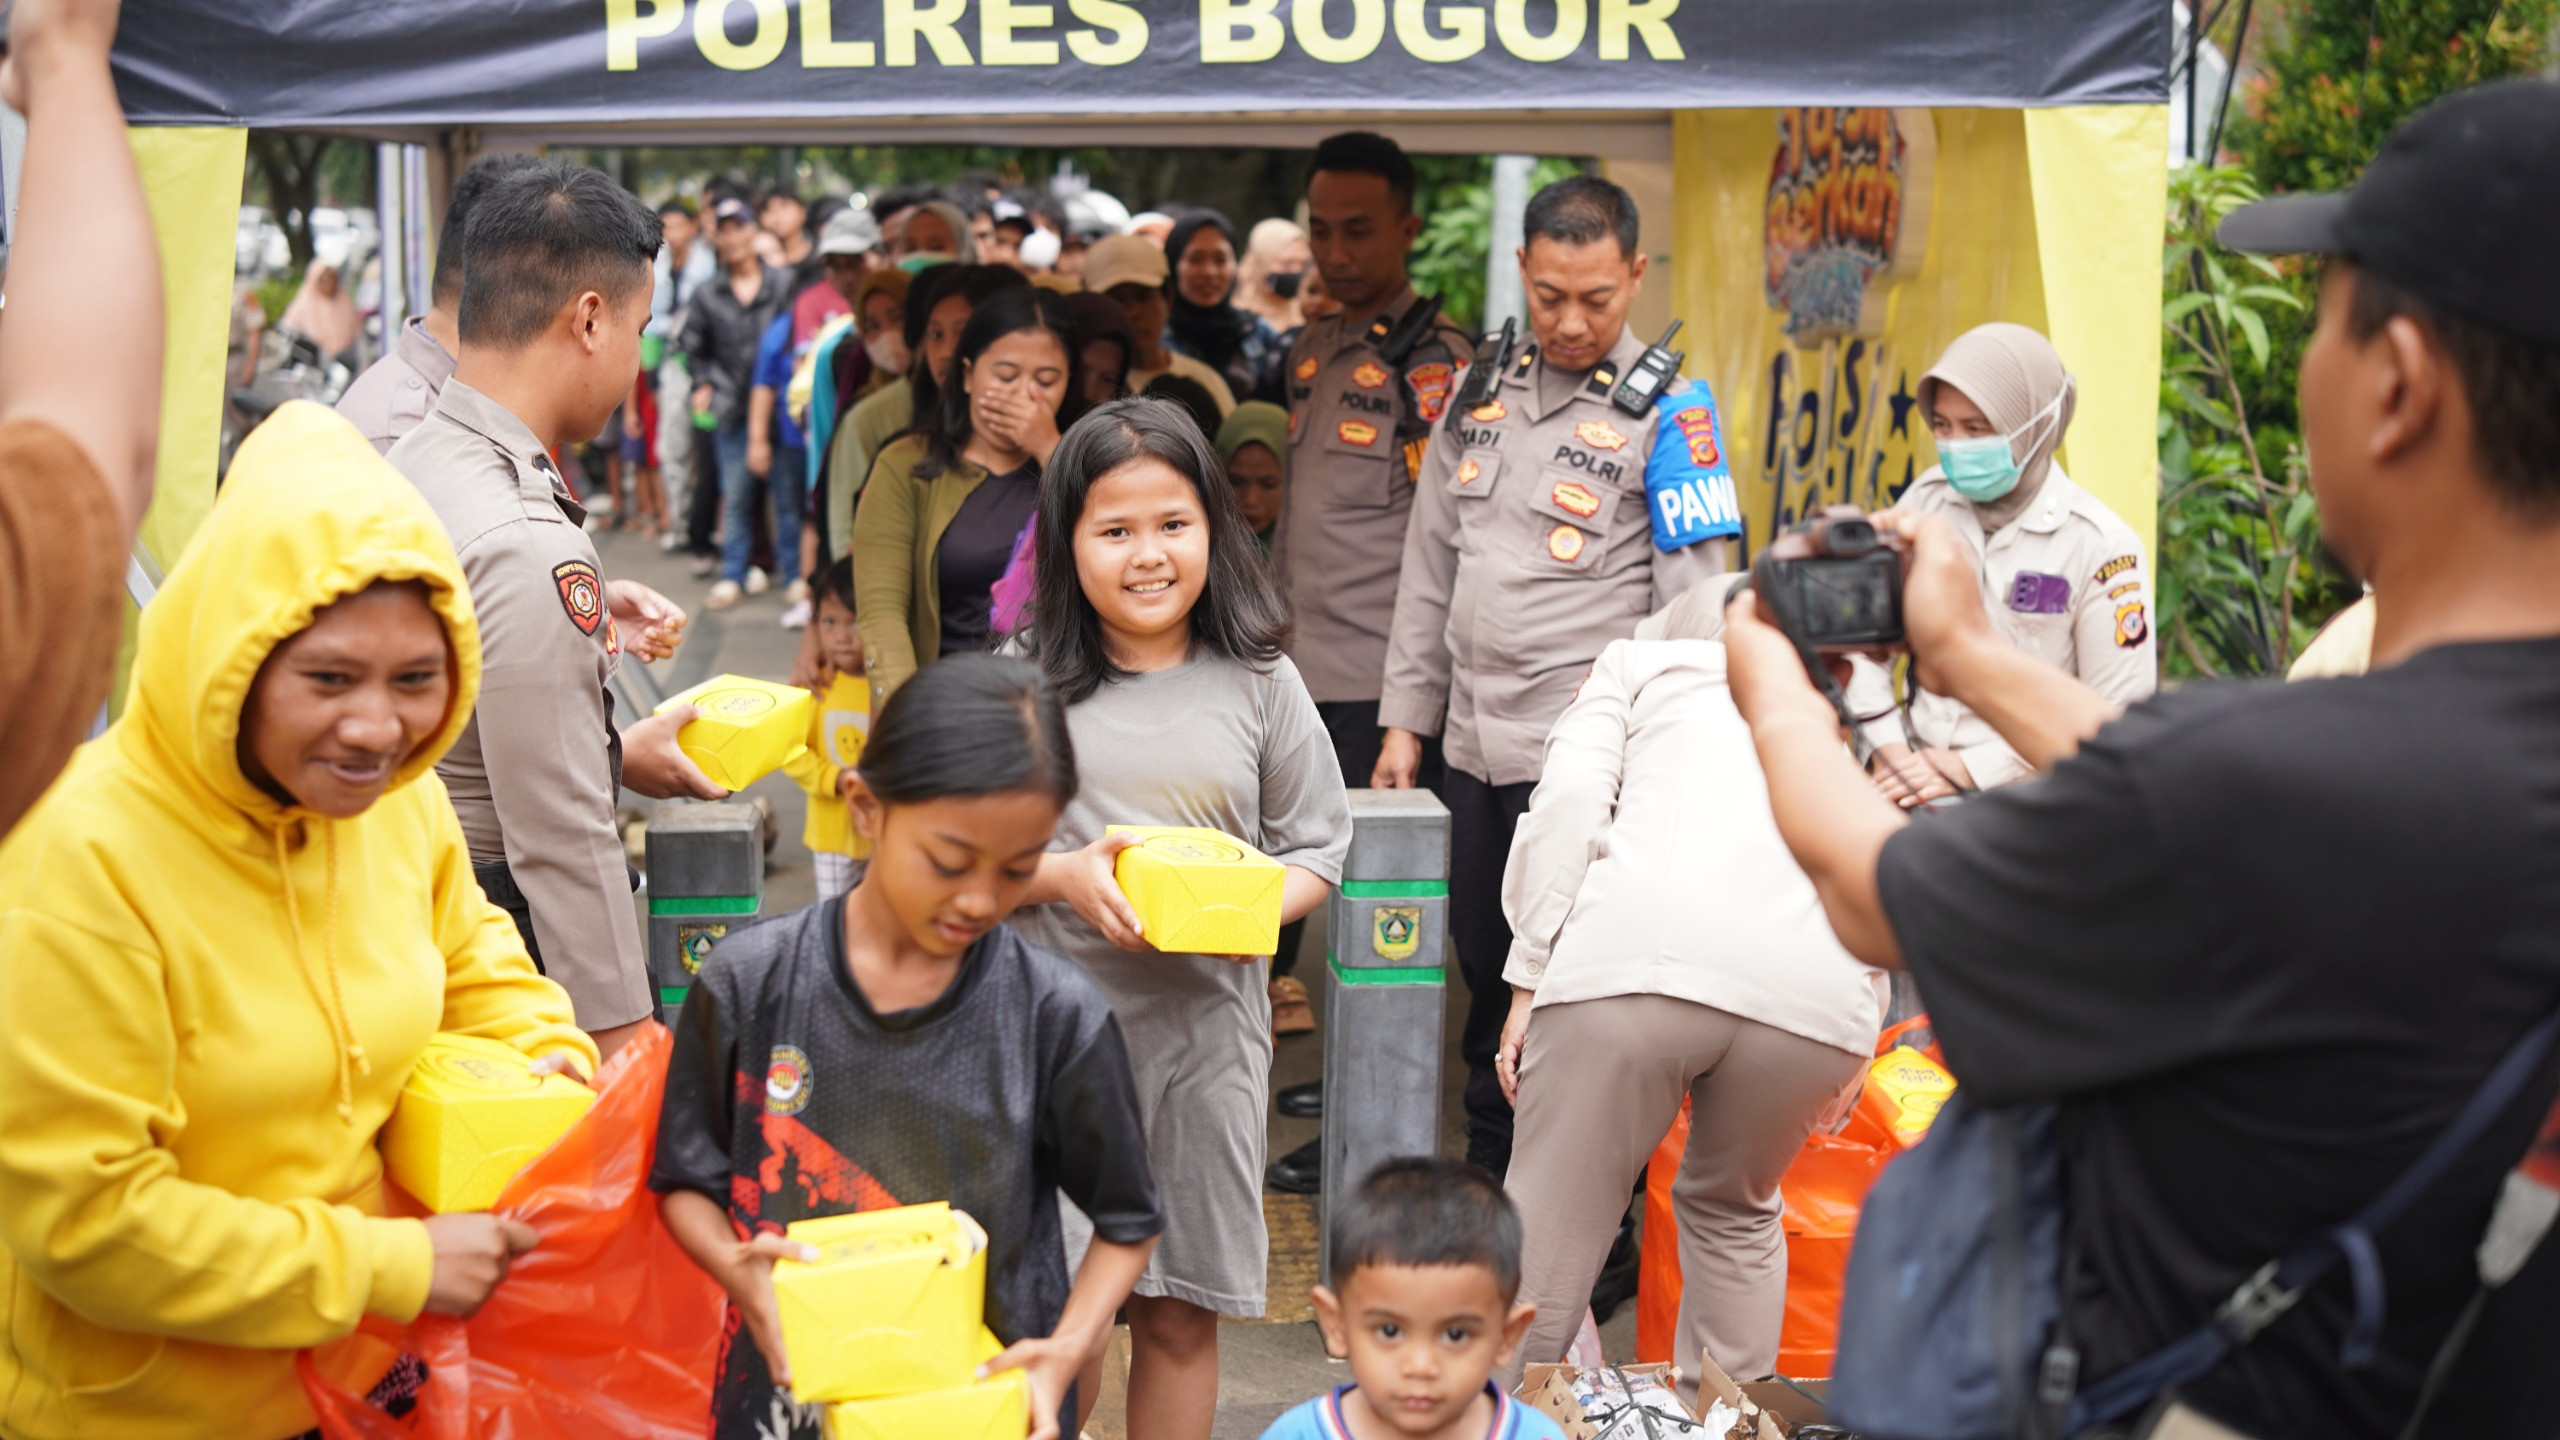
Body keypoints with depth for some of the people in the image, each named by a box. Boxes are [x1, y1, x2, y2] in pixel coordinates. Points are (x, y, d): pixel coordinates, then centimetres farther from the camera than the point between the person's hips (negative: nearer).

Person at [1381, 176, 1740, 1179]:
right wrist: (1406, 719, 14)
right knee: (1488, 975, 14)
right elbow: (1429, 570, 17)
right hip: (1474, 747, 5)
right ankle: (1485, 1198, 28)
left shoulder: (1666, 412, -5)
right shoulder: (1482, 393, 11)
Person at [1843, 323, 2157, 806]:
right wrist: (1887, 747, -1)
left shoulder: (2101, 546, -7)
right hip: (1920, 767, 4)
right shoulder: (1927, 499, 5)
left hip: (2025, 794, -4)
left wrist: (1974, 767, -11)